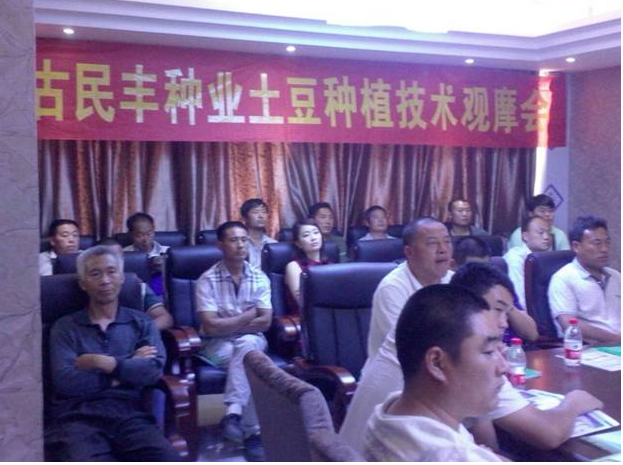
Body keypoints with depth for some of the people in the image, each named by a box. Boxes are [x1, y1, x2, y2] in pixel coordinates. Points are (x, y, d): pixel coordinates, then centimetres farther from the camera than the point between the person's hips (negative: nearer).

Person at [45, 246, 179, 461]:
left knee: (168, 460, -28)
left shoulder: (141, 322, 18)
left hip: (129, 414, 2)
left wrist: (101, 362, -3)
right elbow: (65, 381, -3)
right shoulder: (65, 327, 13)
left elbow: (153, 369, 1)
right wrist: (128, 366, 1)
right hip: (78, 417, -1)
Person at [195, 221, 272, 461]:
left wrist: (227, 325, -10)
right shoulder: (207, 280, -8)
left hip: (252, 341, 2)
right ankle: (252, 432, -33)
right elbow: (210, 327, -17)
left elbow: (264, 322, -5)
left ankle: (233, 413, -36)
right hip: (218, 345, -2)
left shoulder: (260, 278, 2)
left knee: (246, 345, -35)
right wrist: (249, 315, -10)